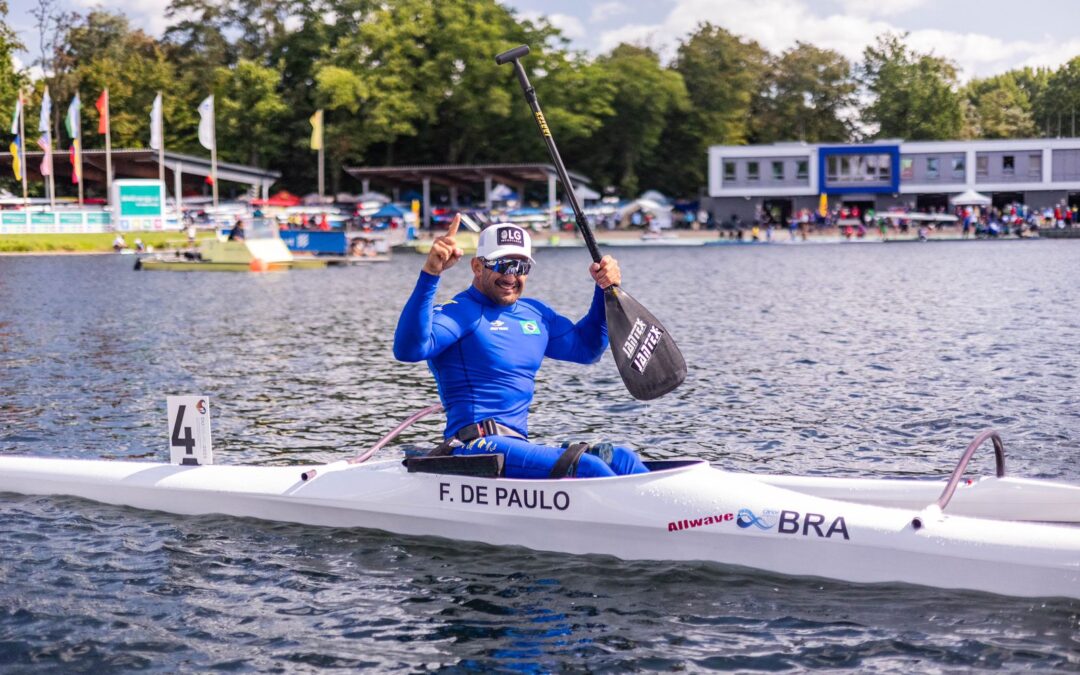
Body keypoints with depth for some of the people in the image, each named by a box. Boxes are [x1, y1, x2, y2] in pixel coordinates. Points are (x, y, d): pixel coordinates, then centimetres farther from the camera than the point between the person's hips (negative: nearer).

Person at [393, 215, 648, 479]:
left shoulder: (536, 314, 21)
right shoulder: (460, 314, -6)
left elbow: (586, 347, 35)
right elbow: (408, 349, -26)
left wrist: (606, 290, 20)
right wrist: (430, 274, -35)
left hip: (518, 446, 9)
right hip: (475, 448, -9)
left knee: (620, 460, -7)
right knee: (586, 468, -26)